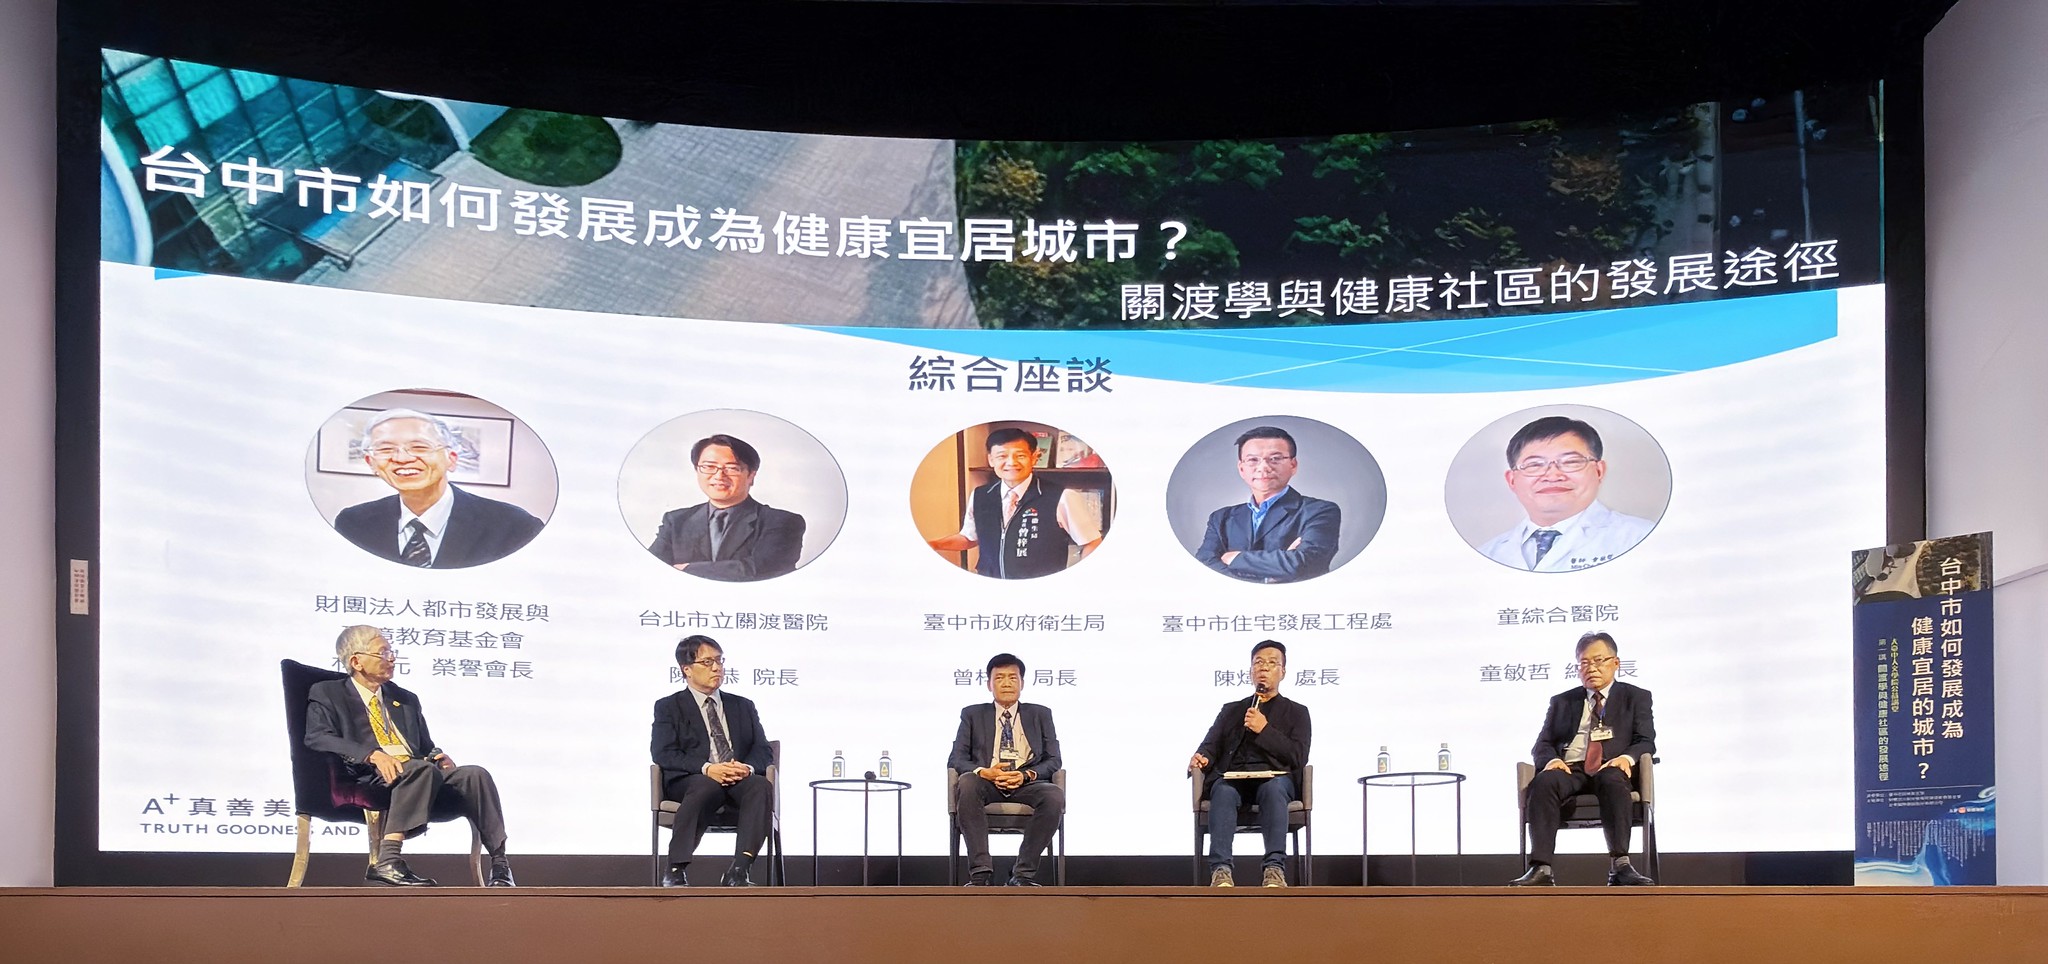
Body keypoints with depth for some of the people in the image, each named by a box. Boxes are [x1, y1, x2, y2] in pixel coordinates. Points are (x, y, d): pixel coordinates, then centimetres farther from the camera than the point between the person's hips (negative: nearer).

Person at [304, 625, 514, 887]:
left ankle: (500, 863, -26)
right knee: (421, 769, -37)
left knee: (475, 774, -22)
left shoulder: (406, 699, 29)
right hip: (372, 777, -6)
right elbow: (317, 738, -6)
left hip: (419, 772, 6)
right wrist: (373, 755, -21)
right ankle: (388, 860, -45)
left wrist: (438, 756, 2)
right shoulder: (327, 694, 12)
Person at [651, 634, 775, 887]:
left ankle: (738, 872, -40)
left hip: (740, 780, 3)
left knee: (761, 786, -32)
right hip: (689, 780, -3)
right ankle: (676, 871, -37)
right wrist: (706, 768, -19)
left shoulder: (743, 706, 25)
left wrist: (748, 767, -12)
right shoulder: (669, 707, 14)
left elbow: (763, 751, 14)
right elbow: (664, 754, -1)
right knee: (707, 786, -39)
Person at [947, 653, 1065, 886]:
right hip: (986, 783, 0)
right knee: (966, 783, -36)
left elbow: (1053, 760, 12)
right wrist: (984, 772, -14)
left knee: (1055, 796, -34)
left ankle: (1023, 873, -26)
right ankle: (981, 872, -35)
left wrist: (1026, 775, -10)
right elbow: (956, 759, 8)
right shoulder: (972, 715, 18)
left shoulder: (1040, 715, 20)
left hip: (1027, 784, 0)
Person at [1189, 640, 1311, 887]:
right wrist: (1201, 758, -9)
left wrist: (1264, 730, -3)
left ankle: (1274, 869, -47)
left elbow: (1298, 757, 6)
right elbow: (1211, 746, 16)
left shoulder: (1296, 712, 22)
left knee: (1273, 789, -39)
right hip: (1232, 777, 1)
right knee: (1223, 791, -36)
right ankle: (1220, 870, -47)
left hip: (1274, 777, -1)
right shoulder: (1231, 710, 29)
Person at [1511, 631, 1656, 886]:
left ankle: (1619, 865, -46)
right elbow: (1542, 744, 17)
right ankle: (1540, 868, -44)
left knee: (1612, 780, -39)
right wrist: (1551, 759, -9)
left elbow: (1646, 741, 8)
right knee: (1544, 782, -34)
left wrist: (1627, 757, -16)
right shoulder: (1561, 702, 26)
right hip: (1569, 769, 2)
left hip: (1611, 769, -2)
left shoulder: (1636, 697, 20)